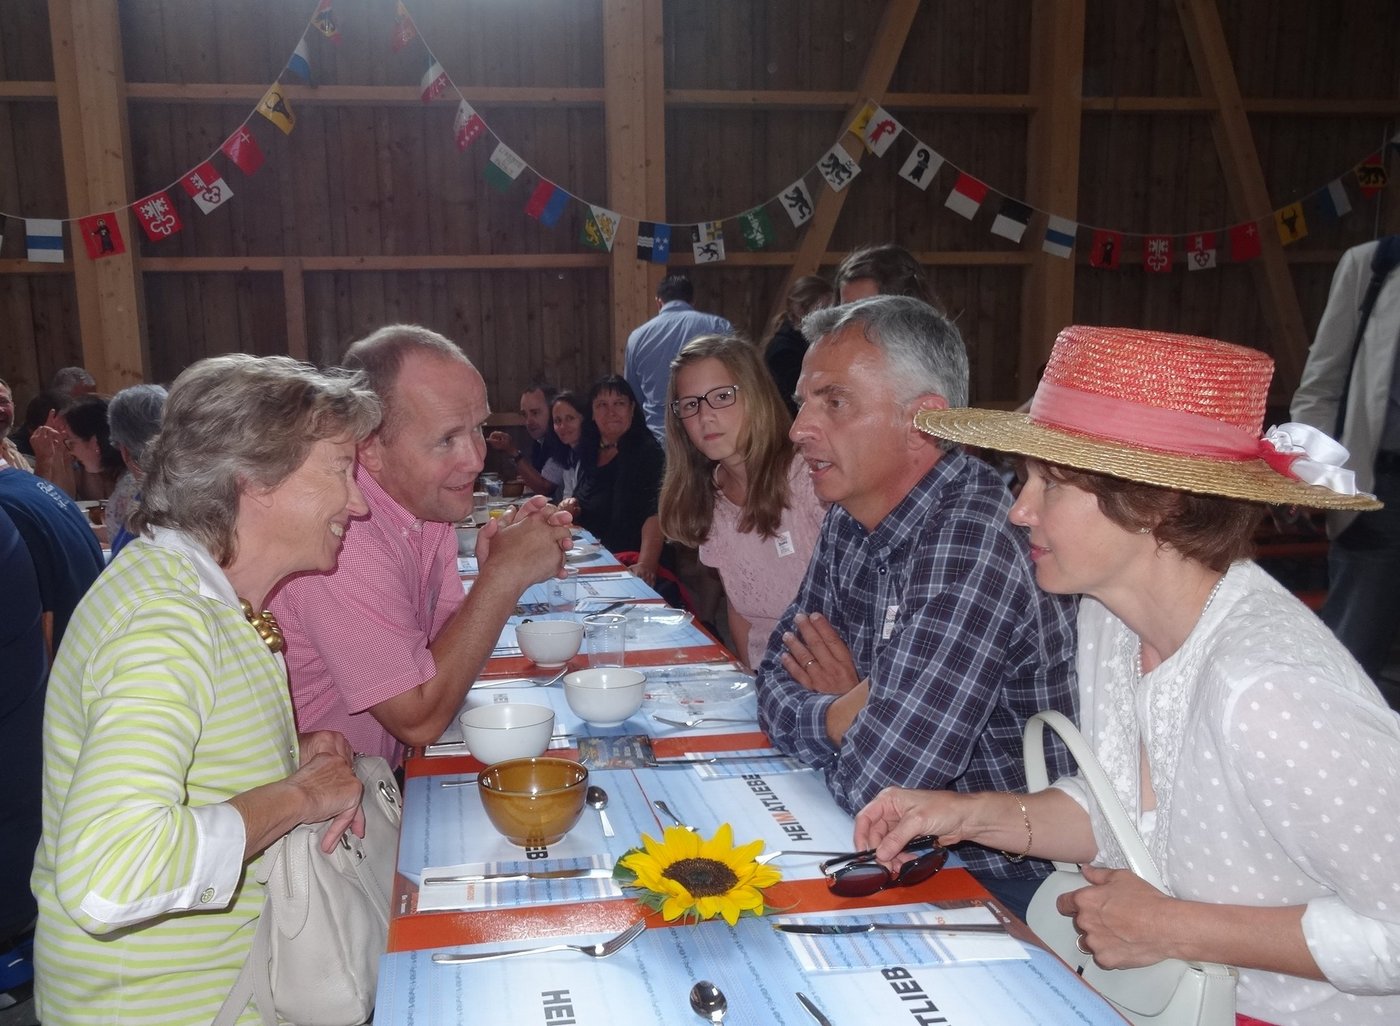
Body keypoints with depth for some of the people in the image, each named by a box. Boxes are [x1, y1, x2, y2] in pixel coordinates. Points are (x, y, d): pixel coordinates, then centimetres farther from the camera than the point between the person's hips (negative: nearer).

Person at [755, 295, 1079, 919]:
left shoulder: (973, 547, -28)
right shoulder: (850, 521, 2)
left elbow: (874, 786, -29)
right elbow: (778, 684, 4)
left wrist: (844, 709, -8)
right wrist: (844, 715, -16)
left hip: (996, 886, -7)